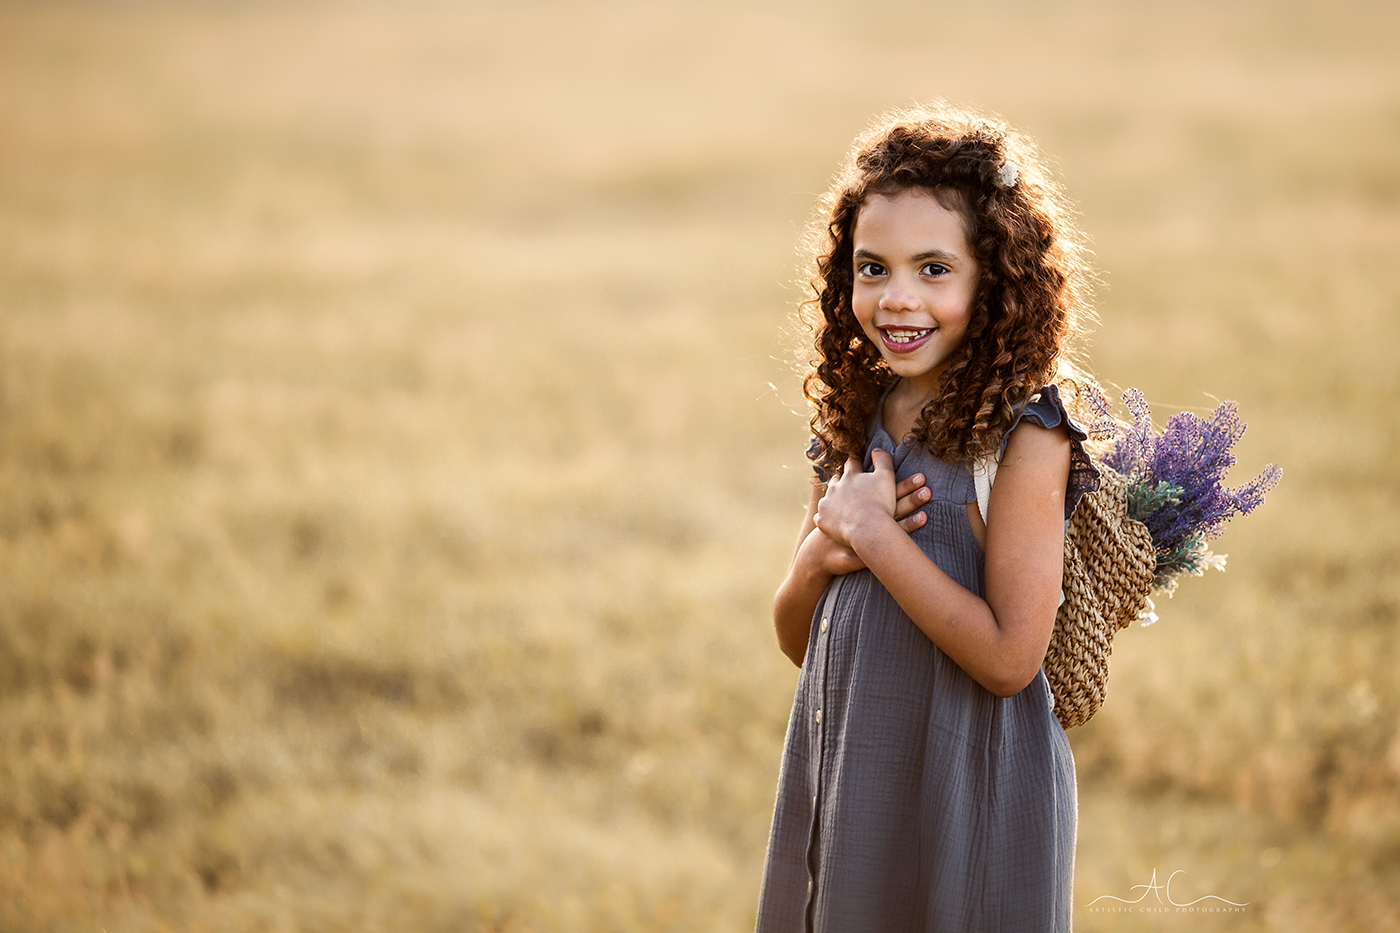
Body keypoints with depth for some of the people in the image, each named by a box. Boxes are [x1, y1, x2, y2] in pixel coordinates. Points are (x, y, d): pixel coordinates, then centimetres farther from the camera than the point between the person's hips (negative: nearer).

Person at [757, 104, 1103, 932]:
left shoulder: (1022, 434, -14)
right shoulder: (858, 421, 5)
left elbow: (1009, 659, -21)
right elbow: (798, 638, 10)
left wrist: (871, 534, -17)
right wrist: (823, 553, -11)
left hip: (967, 796, -6)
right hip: (846, 777, 6)